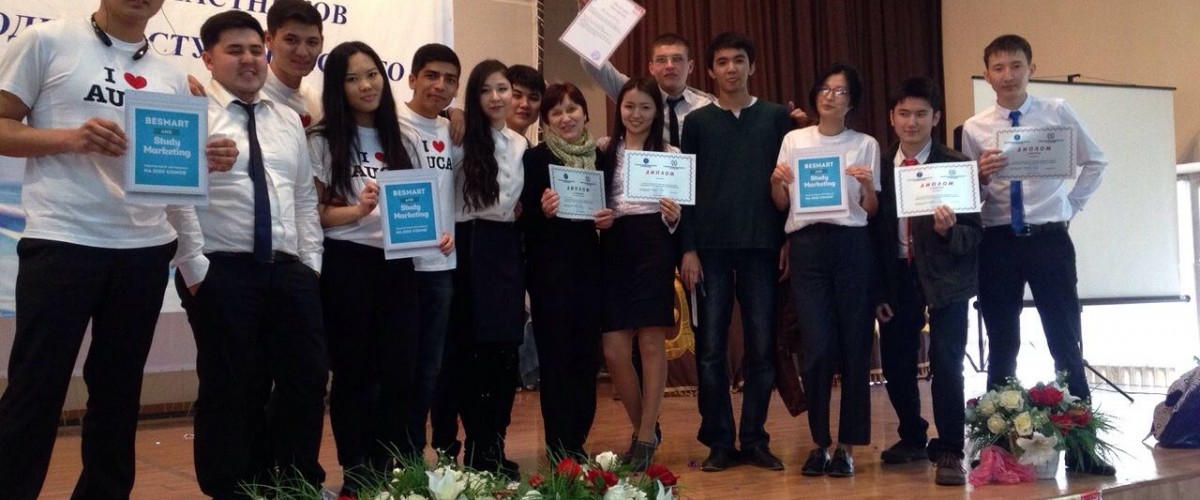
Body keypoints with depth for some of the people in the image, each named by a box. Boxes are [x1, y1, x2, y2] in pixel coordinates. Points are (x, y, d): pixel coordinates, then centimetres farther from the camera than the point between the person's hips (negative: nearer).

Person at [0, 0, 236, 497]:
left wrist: (209, 160, -6)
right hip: (61, 241, -4)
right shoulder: (47, 41, 1)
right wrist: (70, 138, -18)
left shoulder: (171, 76, 13)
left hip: (145, 248, 5)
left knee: (118, 390, 13)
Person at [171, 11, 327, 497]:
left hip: (289, 271, 6)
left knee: (307, 379, 7)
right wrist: (195, 270, -14)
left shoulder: (288, 120, 16)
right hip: (221, 273, -5)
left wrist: (310, 262, 8)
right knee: (231, 390, 3)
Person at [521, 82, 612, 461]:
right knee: (556, 358, -1)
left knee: (587, 357, 7)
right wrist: (543, 211, -25)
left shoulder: (601, 158, 10)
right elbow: (525, 219, -5)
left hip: (590, 270, 4)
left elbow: (612, 207, 16)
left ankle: (577, 441, 19)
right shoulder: (535, 159, -2)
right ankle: (560, 448, 6)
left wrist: (609, 219, -5)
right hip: (550, 272, -4)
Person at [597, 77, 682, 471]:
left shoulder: (670, 154, 8)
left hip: (654, 247, -2)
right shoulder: (603, 149, 12)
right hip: (613, 248, 2)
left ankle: (645, 438, 9)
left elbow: (675, 213, 5)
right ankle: (643, 429, 20)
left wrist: (673, 216, -16)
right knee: (614, 351, -1)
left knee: (651, 343, -2)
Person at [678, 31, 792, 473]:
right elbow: (686, 188, 5)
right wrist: (688, 249, -3)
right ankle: (719, 441, 10)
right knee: (711, 348, 1)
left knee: (761, 348, 2)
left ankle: (754, 439, 13)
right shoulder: (697, 121, 8)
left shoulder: (777, 117, 8)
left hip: (762, 246, 0)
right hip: (711, 248, 0)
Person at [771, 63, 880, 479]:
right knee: (816, 346, -4)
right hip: (807, 245, 0)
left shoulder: (866, 145, 9)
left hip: (852, 245, 0)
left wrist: (868, 186, -12)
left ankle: (847, 445, 10)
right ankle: (820, 442, 10)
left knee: (854, 344, 0)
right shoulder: (793, 140, 11)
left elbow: (872, 210, 7)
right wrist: (776, 182, -8)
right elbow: (780, 204, 12)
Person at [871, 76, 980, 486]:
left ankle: (949, 451, 6)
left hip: (944, 277, -3)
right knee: (895, 364, 10)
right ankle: (912, 438, 33)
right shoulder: (879, 166, 1)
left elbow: (974, 233, -8)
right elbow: (874, 232, 5)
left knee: (945, 363, -10)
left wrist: (948, 230, -30)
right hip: (897, 277, 4)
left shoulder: (955, 165, -7)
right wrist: (877, 292, 2)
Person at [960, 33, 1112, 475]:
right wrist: (982, 174, -17)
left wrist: (1071, 205, 4)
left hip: (1048, 238, -1)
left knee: (1066, 344, 2)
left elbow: (1095, 163, 14)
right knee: (1002, 348, 8)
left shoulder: (1058, 113, 3)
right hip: (998, 242, 1)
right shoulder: (974, 129, 3)